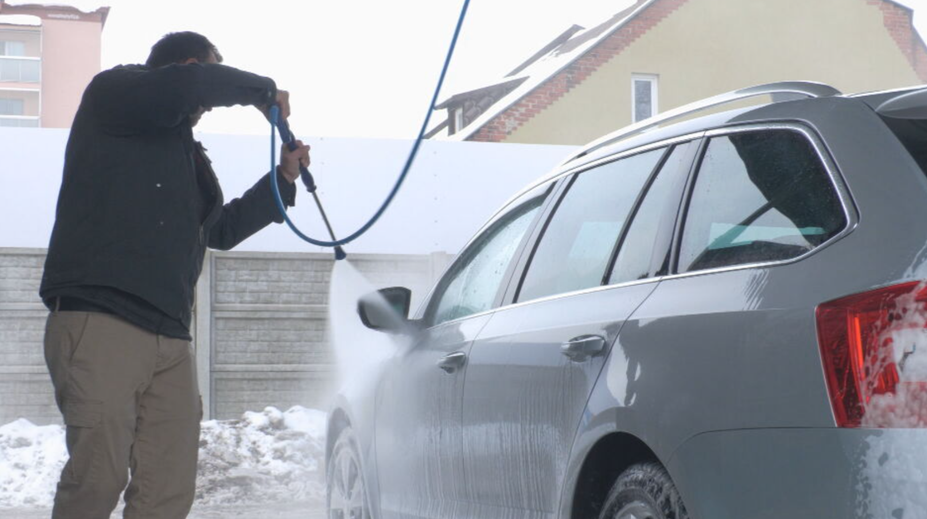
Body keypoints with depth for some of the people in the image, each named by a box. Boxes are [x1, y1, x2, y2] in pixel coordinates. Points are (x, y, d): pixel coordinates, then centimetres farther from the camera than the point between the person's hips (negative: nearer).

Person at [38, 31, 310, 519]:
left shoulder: (185, 154, 31)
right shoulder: (111, 93, 6)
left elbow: (221, 228, 39)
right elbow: (184, 86, -14)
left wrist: (282, 179, 33)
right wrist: (262, 90, 1)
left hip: (171, 338, 8)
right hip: (99, 323, -8)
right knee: (99, 476, -16)